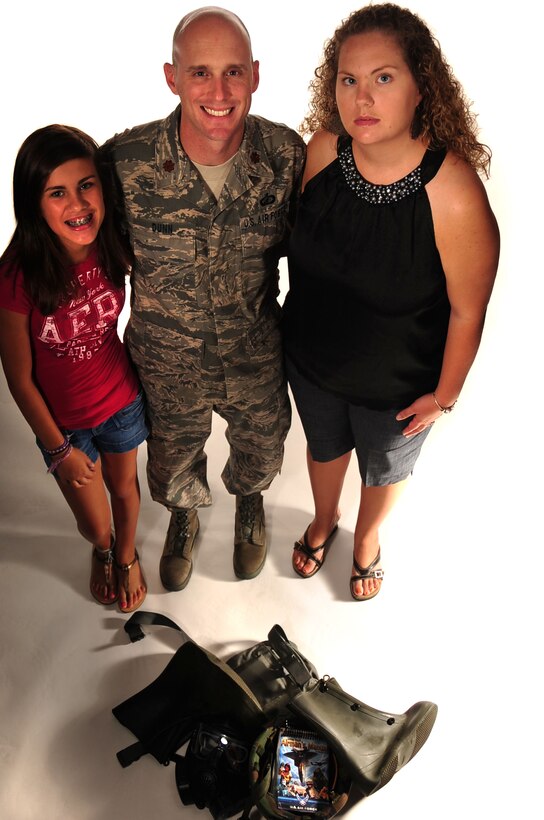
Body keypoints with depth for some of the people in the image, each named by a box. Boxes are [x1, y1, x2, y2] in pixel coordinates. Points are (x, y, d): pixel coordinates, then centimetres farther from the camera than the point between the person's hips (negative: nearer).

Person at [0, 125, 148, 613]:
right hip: (62, 419, -2)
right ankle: (103, 552, 55)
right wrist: (59, 449, -10)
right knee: (95, 525, 16)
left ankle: (128, 556, 59)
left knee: (124, 489, 26)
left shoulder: (114, 248, -20)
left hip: (122, 399, 2)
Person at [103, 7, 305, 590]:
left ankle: (249, 505, 69)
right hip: (167, 366, -1)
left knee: (260, 457, 29)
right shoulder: (124, 163, -24)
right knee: (173, 470, 26)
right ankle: (183, 519, 65)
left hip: (257, 361, 1)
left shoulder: (287, 155, -18)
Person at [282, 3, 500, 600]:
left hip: (395, 385, -3)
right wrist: (287, 321, 10)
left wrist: (445, 394, -8)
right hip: (310, 359, 4)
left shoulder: (454, 193, -32)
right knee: (324, 447, 30)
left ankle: (366, 538, 61)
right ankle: (324, 521, 64)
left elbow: (467, 311, -20)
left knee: (384, 468, 26)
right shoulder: (322, 149, -18)